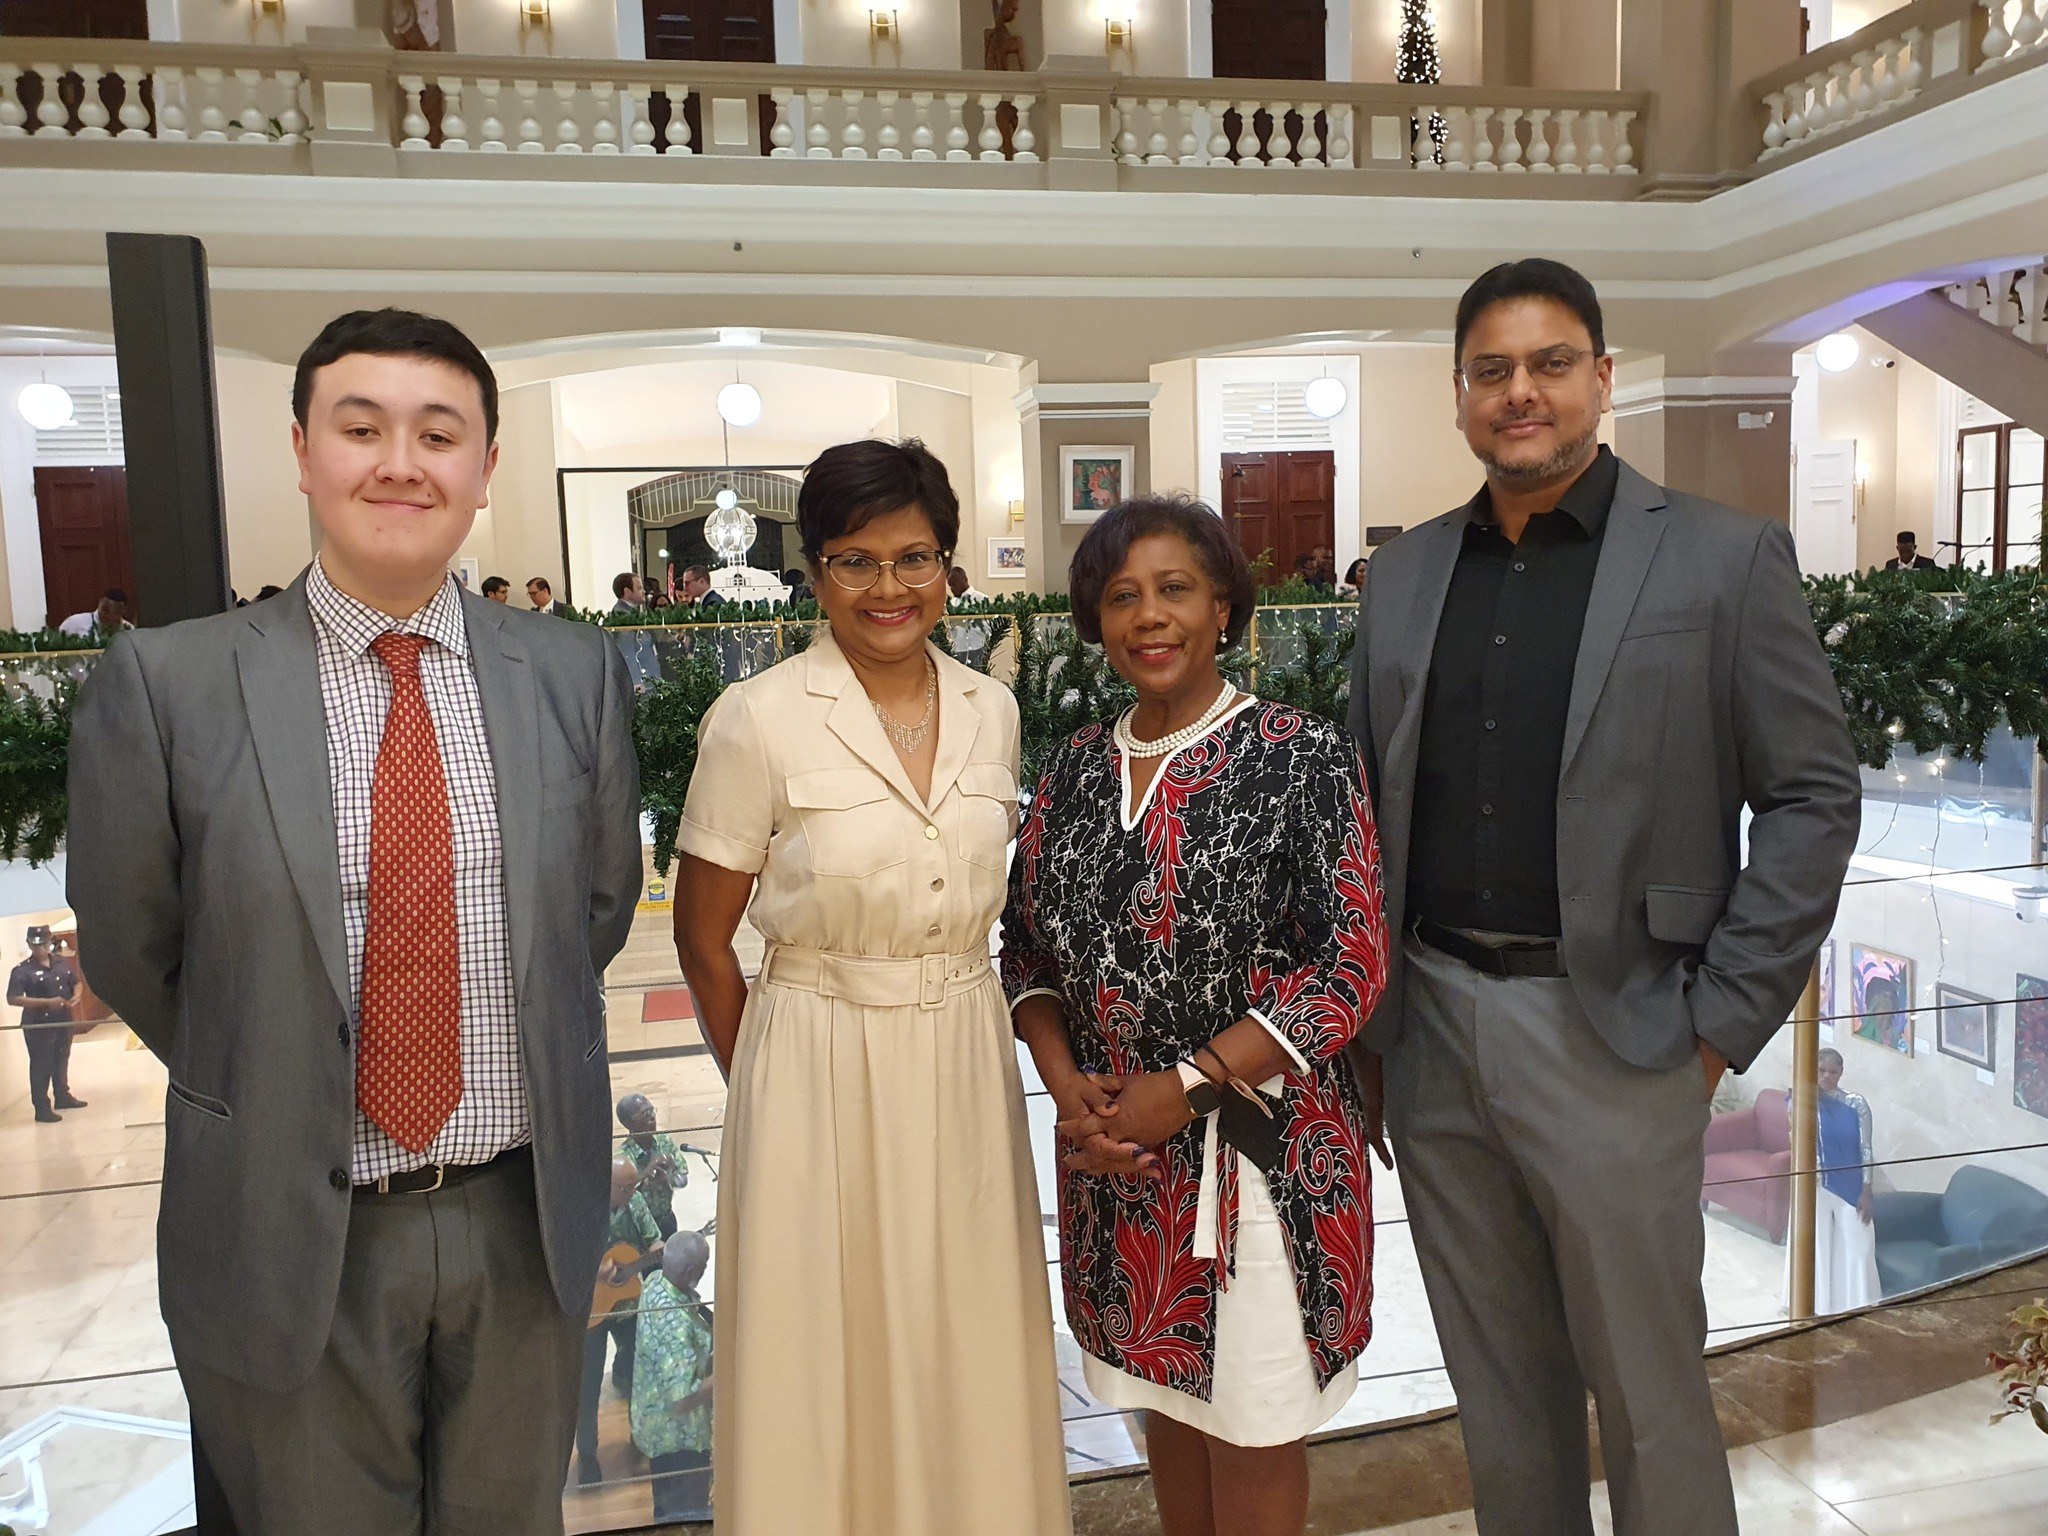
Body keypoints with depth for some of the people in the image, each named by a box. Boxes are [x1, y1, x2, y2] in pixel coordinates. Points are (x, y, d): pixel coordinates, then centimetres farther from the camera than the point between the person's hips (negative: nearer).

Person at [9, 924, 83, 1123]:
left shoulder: (62, 963, 5)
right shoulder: (22, 971, -13)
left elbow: (75, 982, 18)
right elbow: (12, 999, -20)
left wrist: (76, 995, -5)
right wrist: (47, 1002, -25)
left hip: (63, 1022, 6)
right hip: (38, 1026, -6)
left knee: (61, 1061, 19)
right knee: (41, 1067, -2)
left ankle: (62, 1097, 35)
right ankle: (42, 1109, 4)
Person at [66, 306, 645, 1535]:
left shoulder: (578, 675, -3)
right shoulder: (165, 685, -10)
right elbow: (129, 950, 0)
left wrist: (505, 1068, 8)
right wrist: (265, 1094, 8)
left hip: (532, 1220, 2)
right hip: (290, 1241, -2)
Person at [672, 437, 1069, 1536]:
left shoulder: (989, 710, 3)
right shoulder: (759, 719, -11)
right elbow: (703, 937, -4)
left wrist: (957, 1013, 10)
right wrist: (764, 1089, 3)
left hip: (967, 1062, 4)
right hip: (821, 1065, -4)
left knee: (968, 1354, 16)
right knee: (828, 1358, 11)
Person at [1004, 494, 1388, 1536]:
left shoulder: (1301, 758, -10)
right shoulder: (1075, 770, 4)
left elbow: (1351, 967, -14)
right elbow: (1024, 944, 8)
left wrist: (1183, 1089, -18)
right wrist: (1066, 1082, -9)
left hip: (1258, 1147, -4)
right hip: (1114, 1143, 5)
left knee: (1251, 1429, 11)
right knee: (1163, 1400, 20)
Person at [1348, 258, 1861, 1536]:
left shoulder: (1726, 559, -4)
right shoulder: (1404, 574, 8)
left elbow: (1814, 795, -4)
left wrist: (1723, 1021, -8)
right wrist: (1367, 1001, 7)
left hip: (1611, 1033, -4)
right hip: (1432, 1026, 4)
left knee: (1647, 1394, 10)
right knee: (1498, 1388, 18)